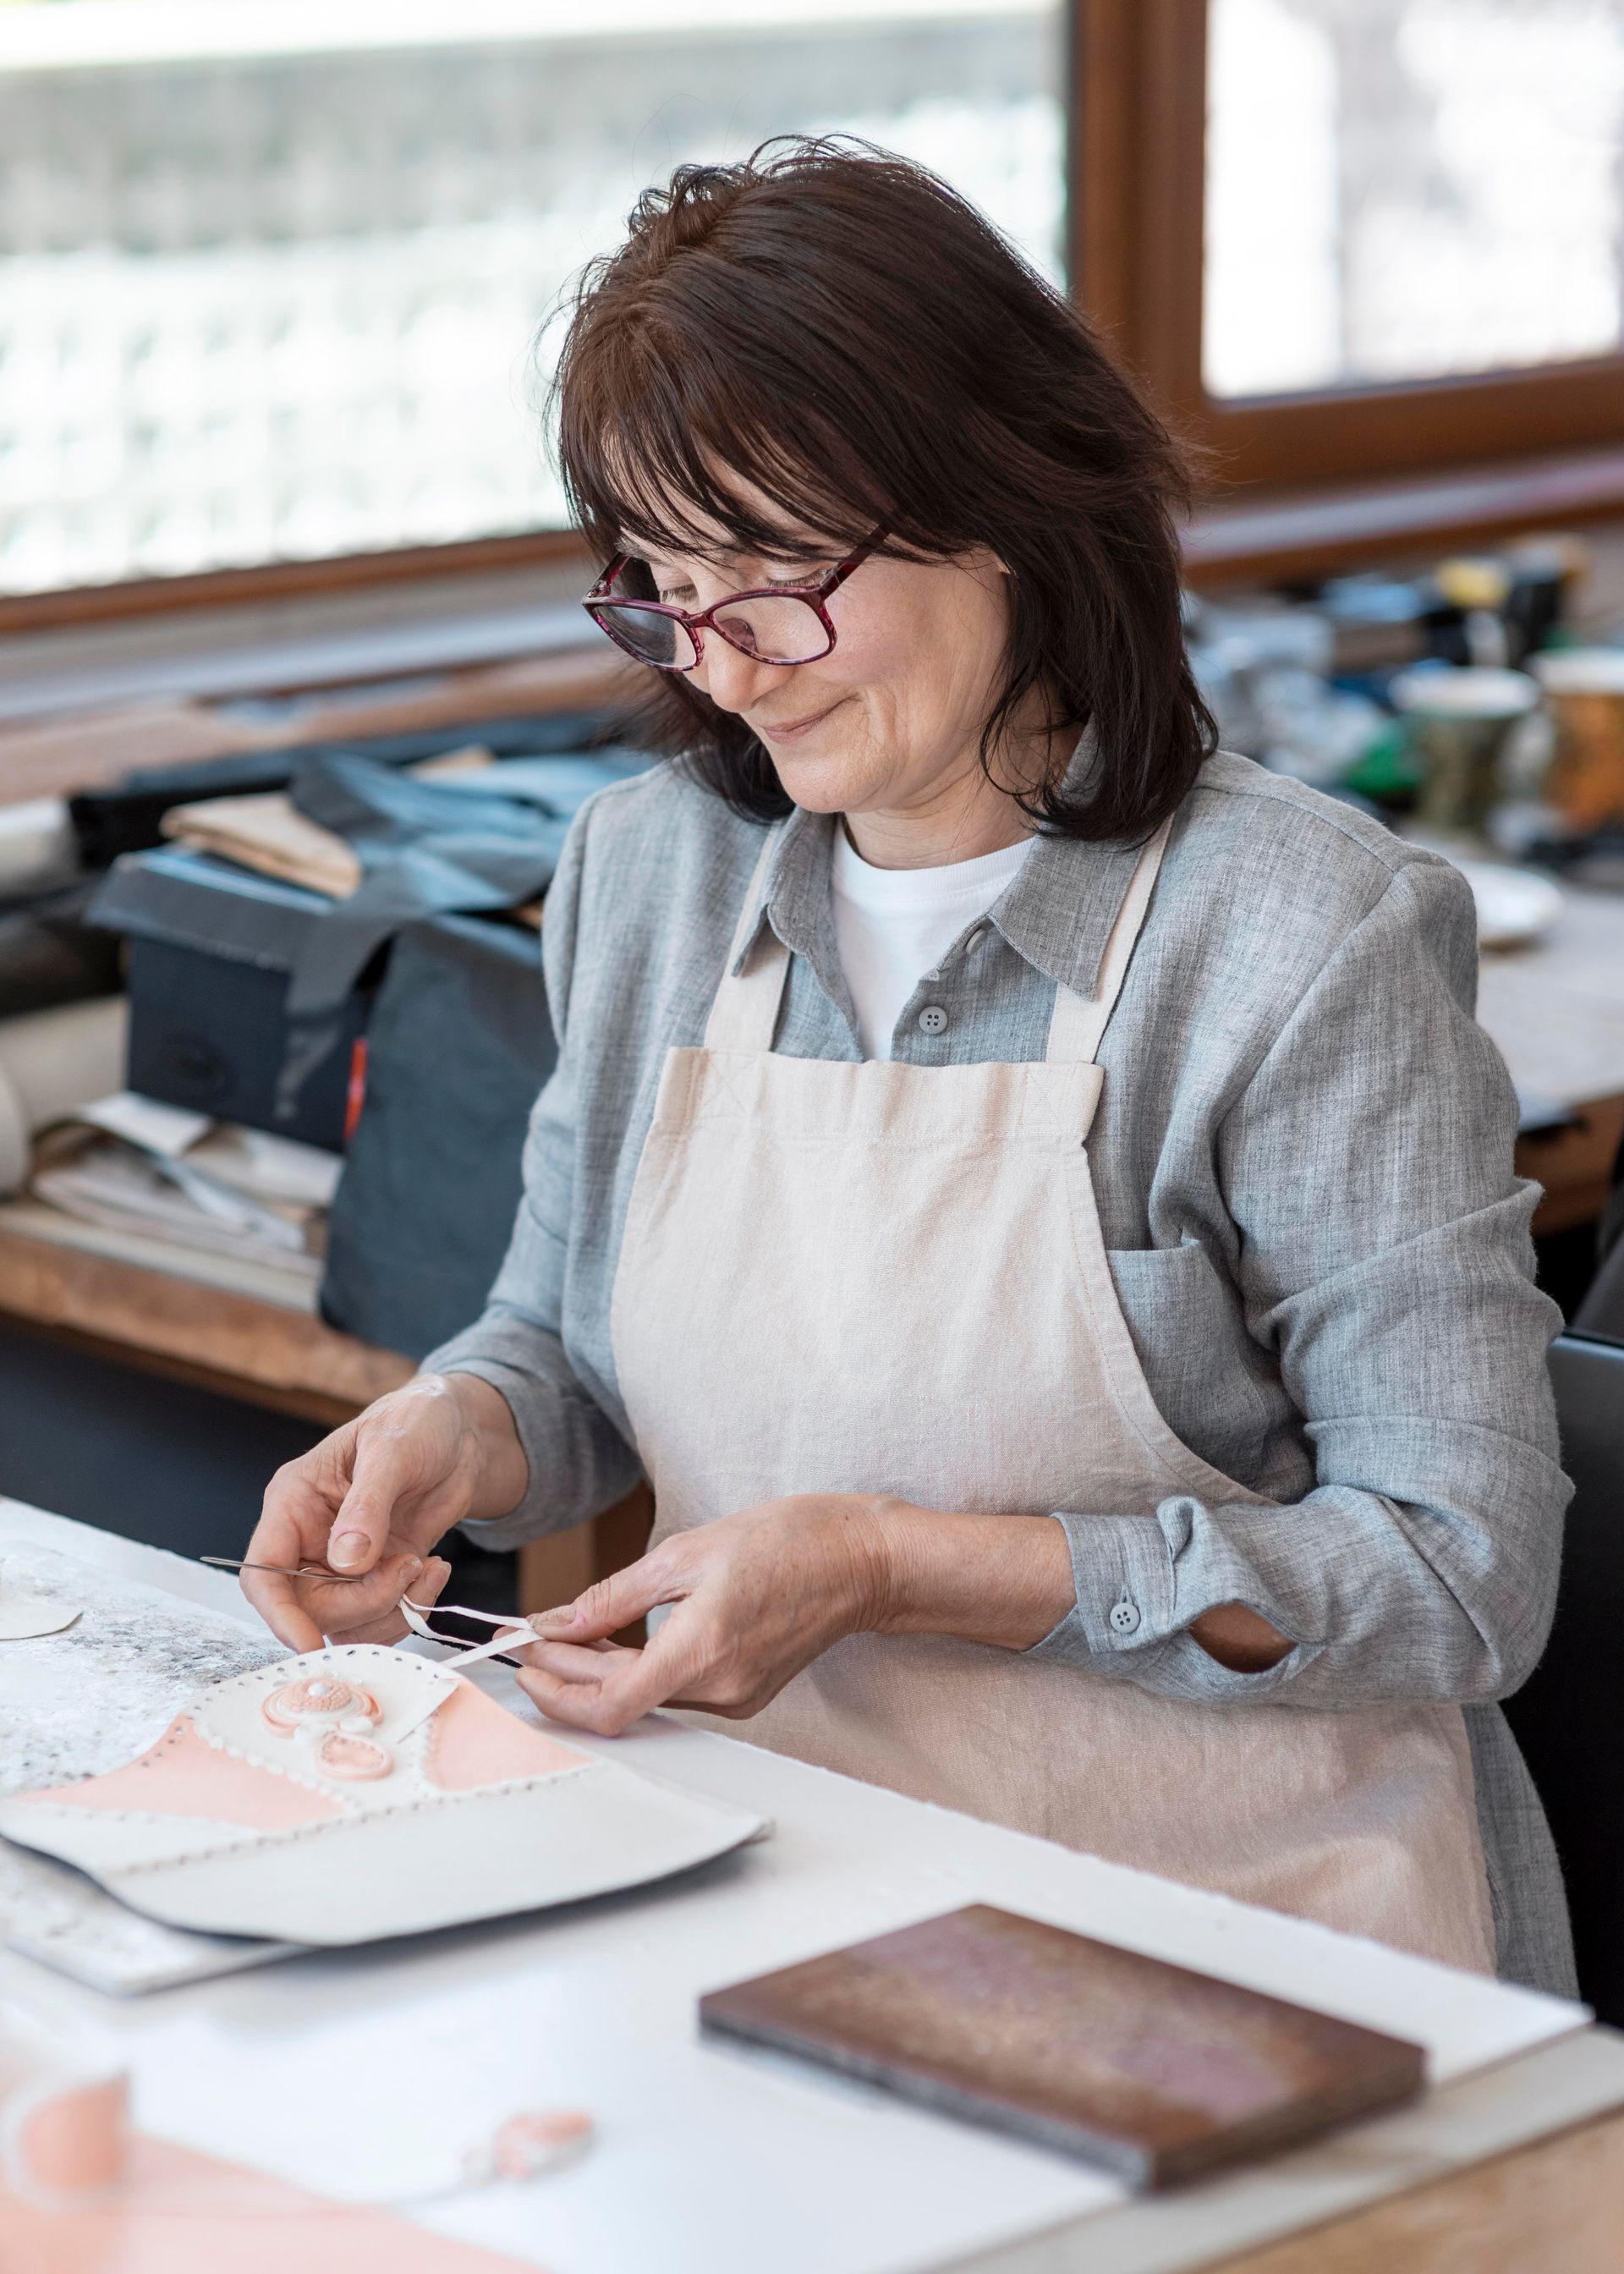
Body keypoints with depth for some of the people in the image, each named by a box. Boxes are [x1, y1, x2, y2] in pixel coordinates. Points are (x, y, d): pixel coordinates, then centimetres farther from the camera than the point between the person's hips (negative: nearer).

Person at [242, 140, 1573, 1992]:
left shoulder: (1306, 939, -12)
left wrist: (895, 1564, -20)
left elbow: (1467, 1578, -13)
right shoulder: (647, 868, 6)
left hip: (1231, 1925, -5)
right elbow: (568, 1343, 20)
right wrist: (457, 1433, -5)